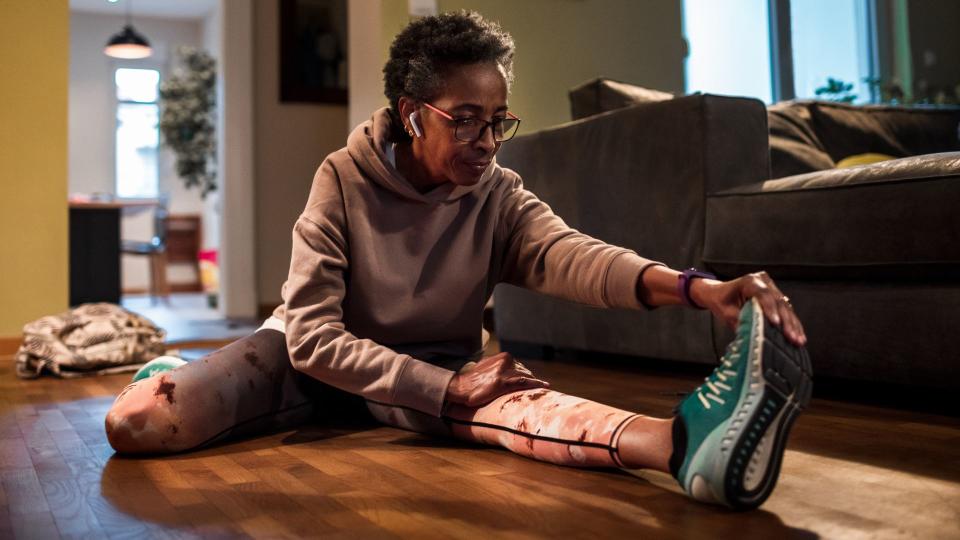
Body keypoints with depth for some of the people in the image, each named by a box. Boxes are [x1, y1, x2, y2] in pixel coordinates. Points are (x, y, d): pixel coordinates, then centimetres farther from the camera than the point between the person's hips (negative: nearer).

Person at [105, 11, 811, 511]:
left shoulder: (500, 197, -14)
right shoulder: (345, 179, -21)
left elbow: (567, 252, -36)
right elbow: (313, 334, -26)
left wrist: (689, 286, -58)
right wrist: (448, 389, -37)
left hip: (436, 364, 1)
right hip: (315, 359, -1)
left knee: (502, 394, -40)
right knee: (136, 421, -34)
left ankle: (682, 441, -62)